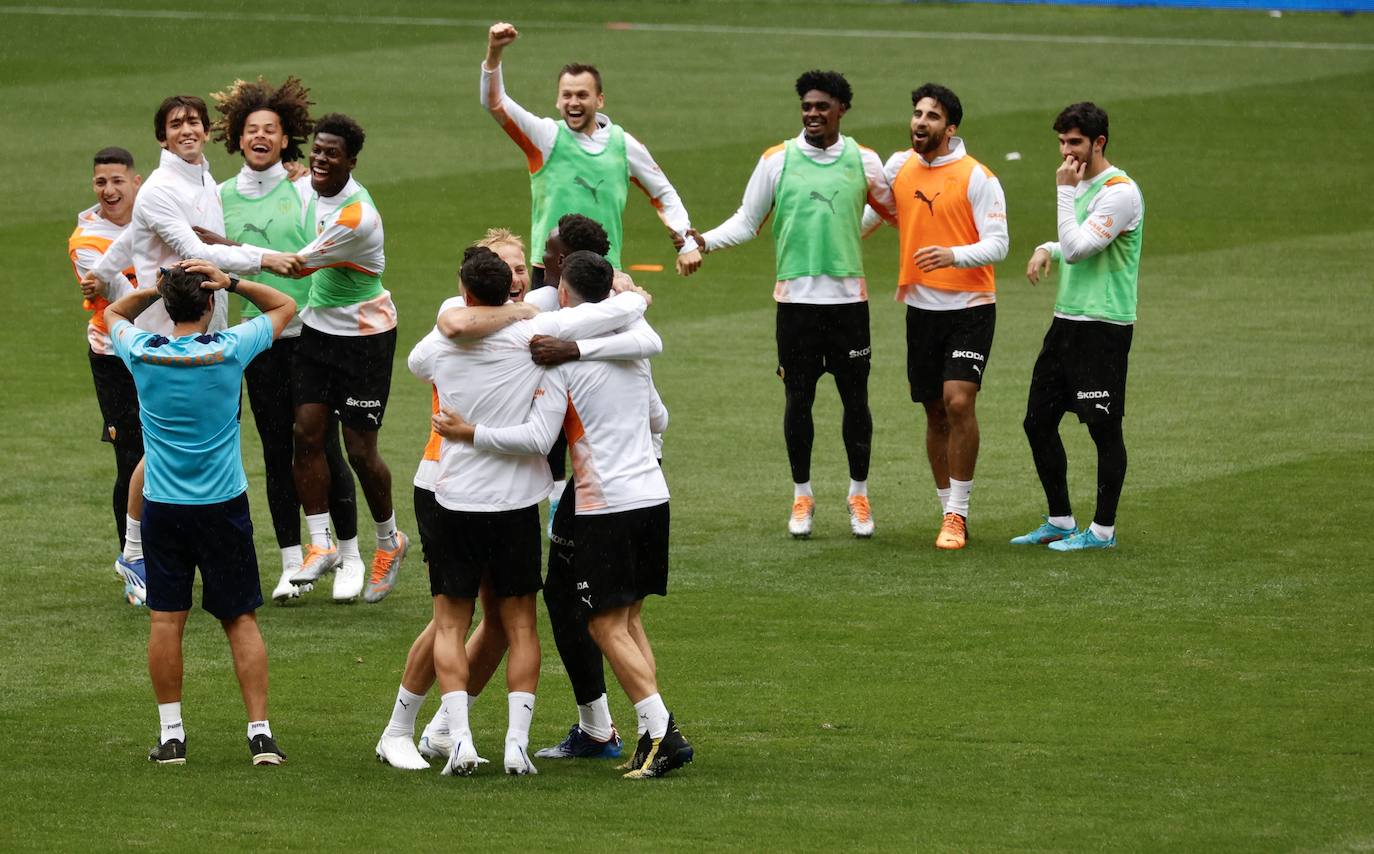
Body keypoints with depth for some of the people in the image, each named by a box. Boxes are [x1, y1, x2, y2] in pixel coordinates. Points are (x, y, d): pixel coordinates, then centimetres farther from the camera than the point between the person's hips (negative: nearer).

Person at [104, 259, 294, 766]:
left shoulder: (143, 353, -6)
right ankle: (260, 733, 0)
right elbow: (284, 306, 8)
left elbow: (113, 314, 18)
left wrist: (157, 288, 5)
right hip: (224, 504, -1)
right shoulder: (229, 350, -8)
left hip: (163, 506, 1)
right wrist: (231, 282, -3)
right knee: (241, 620, 5)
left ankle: (171, 734, 4)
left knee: (166, 619, 4)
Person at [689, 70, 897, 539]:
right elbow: (747, 220, 6)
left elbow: (893, 210, 17)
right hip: (796, 297, 0)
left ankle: (859, 496, 16)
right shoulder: (777, 160, 1)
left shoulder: (863, 162, 3)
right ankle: (802, 496, 17)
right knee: (798, 398, 4)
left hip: (848, 297, 0)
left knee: (855, 398, 3)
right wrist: (706, 241, -9)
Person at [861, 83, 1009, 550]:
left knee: (959, 402, -18)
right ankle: (949, 511, 19)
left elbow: (997, 244, -15)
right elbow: (871, 213, 26)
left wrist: (953, 256, -30)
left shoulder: (977, 178, -10)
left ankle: (957, 514, -10)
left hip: (969, 306, -5)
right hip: (920, 306, 5)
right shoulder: (899, 166, 6)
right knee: (936, 412, 9)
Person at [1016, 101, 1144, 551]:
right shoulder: (1081, 185, 14)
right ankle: (1060, 521, 21)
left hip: (1103, 326, -9)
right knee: (1038, 421, 10)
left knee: (1104, 427, -1)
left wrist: (1065, 191, -16)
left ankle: (1103, 530, 6)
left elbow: (1077, 248, -21)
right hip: (1067, 319, 9)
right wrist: (1047, 249, 7)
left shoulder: (1119, 192, -15)